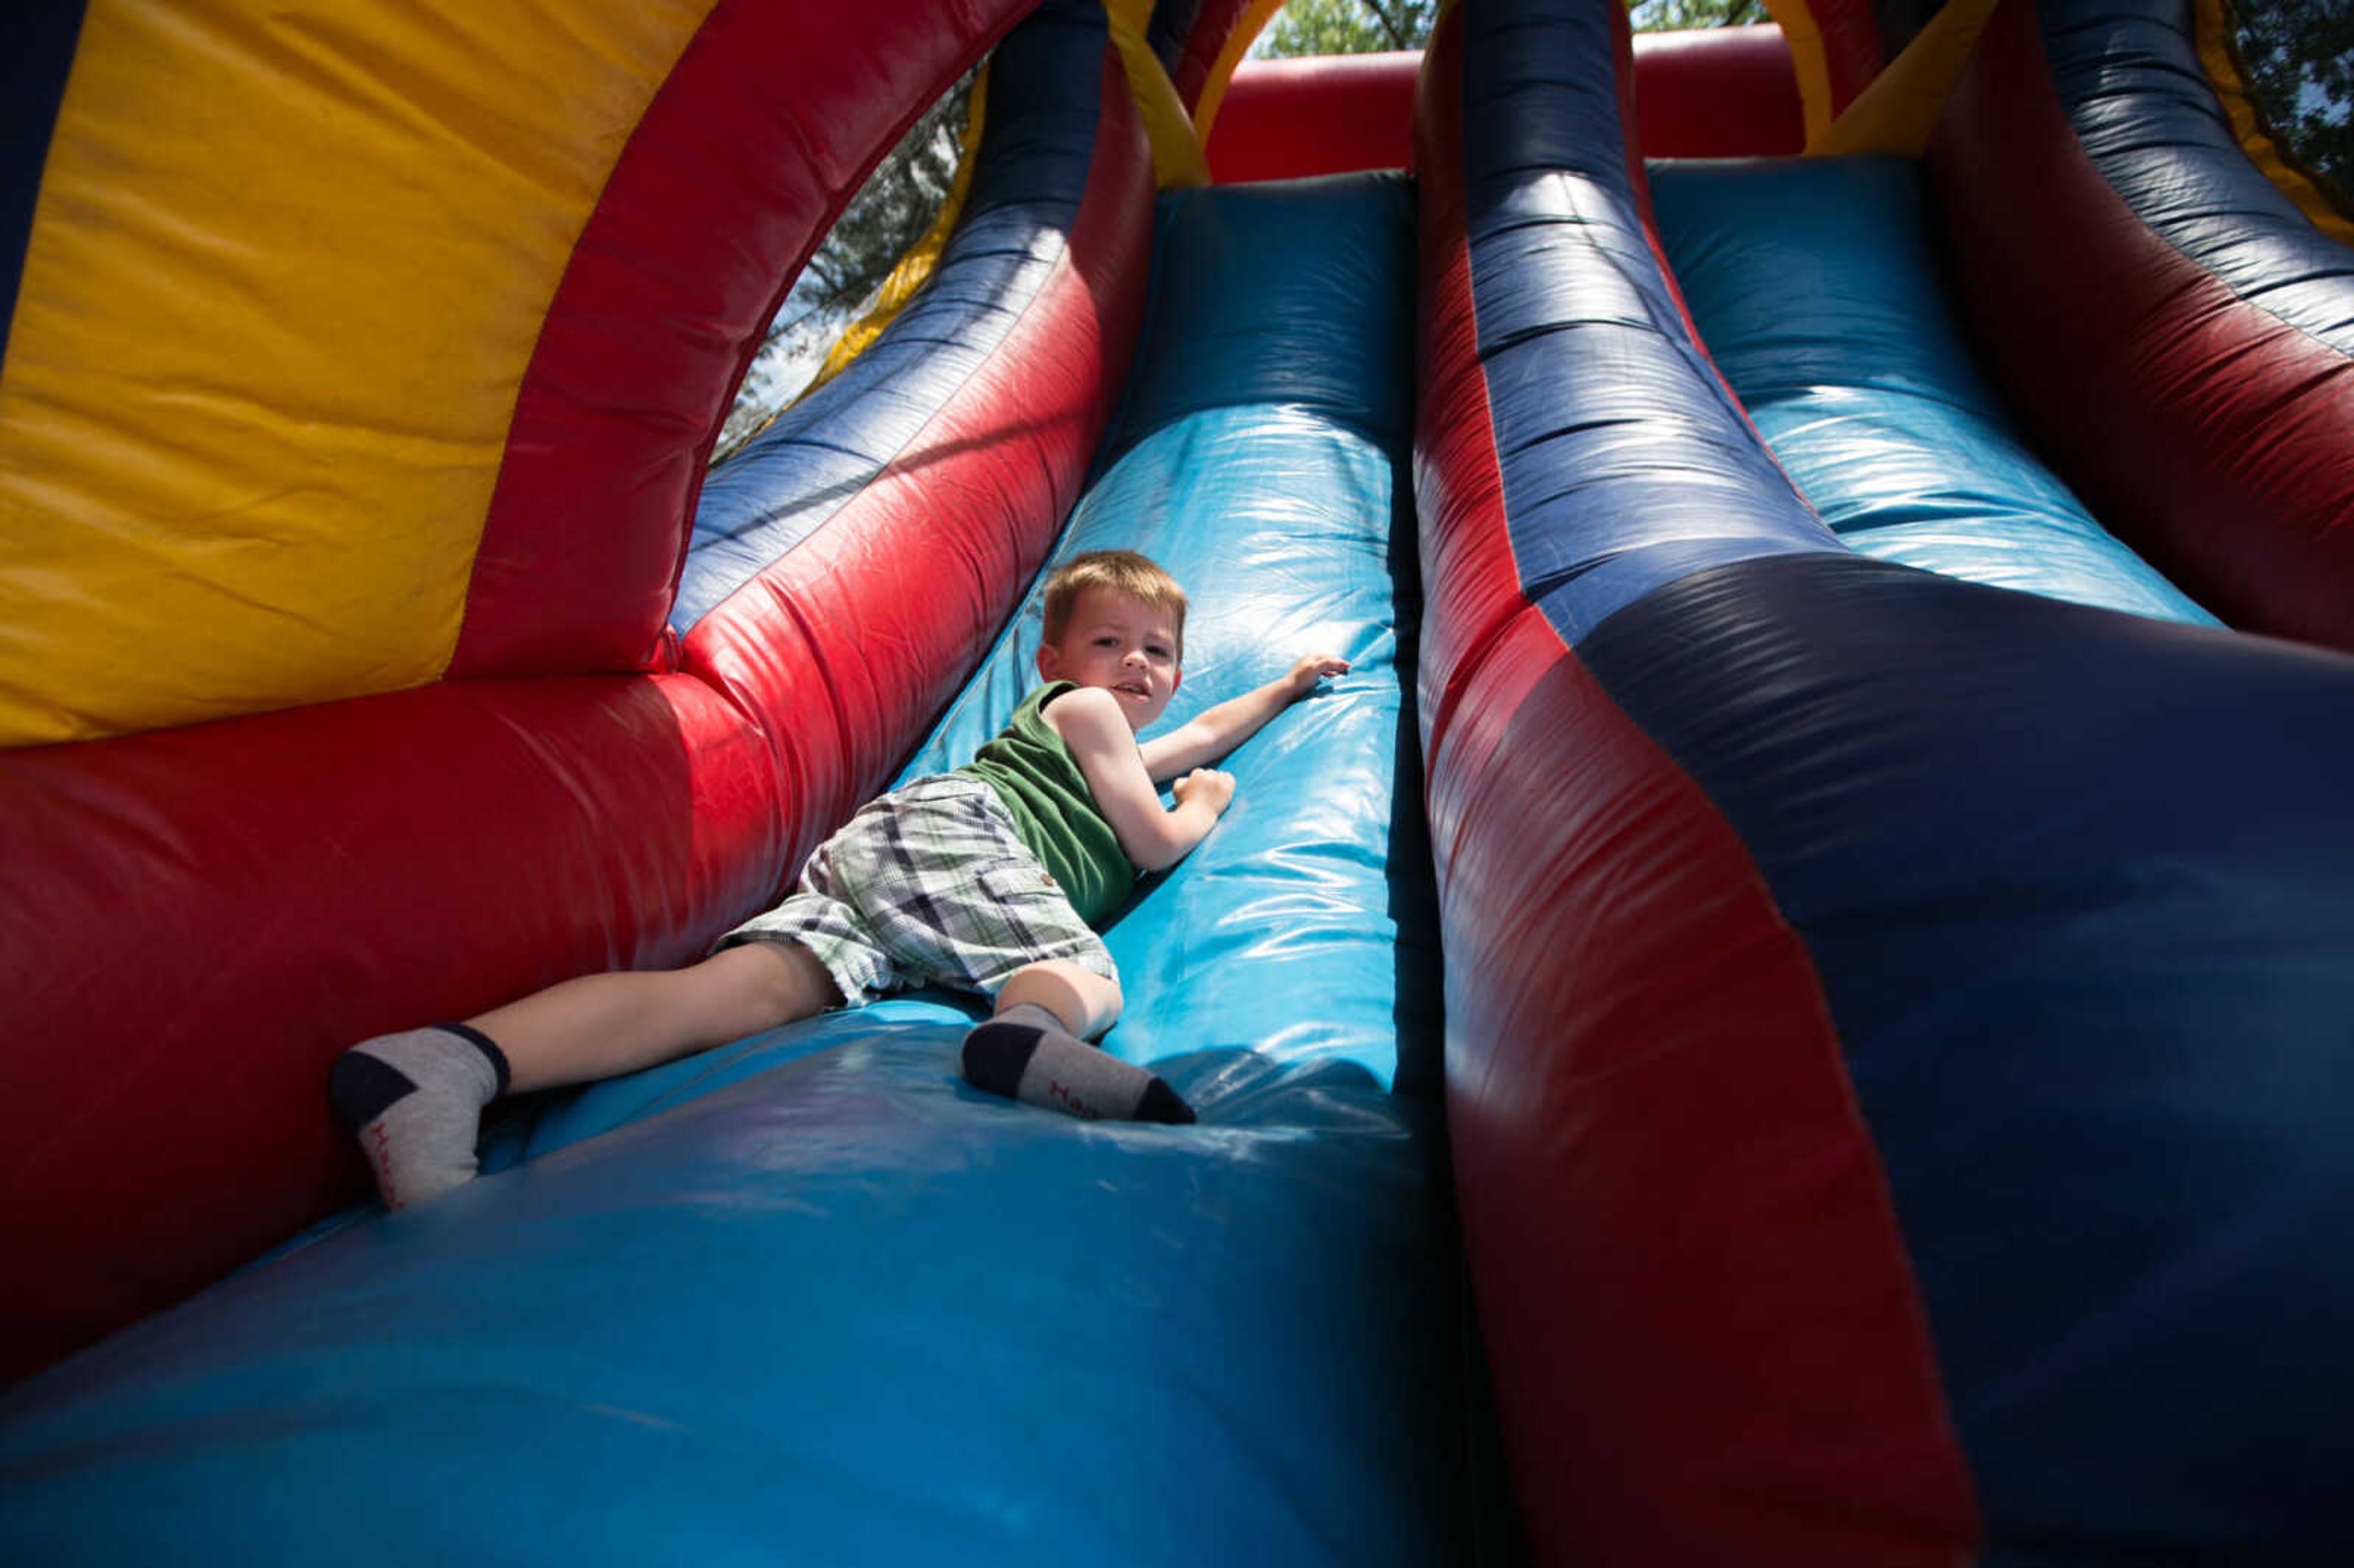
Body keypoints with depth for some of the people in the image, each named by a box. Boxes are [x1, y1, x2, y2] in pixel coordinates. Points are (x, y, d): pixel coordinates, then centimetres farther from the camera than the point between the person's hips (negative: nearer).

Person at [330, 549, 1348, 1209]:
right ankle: (1030, 1029, -59)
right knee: (1088, 978, -20)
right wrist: (1205, 803, 32)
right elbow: (1158, 843, 10)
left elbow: (1196, 735, 60)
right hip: (947, 825, -6)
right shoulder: (1081, 706, 18)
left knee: (750, 987, -19)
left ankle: (451, 1056, -38)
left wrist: (1282, 689, 73)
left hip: (872, 849, 6)